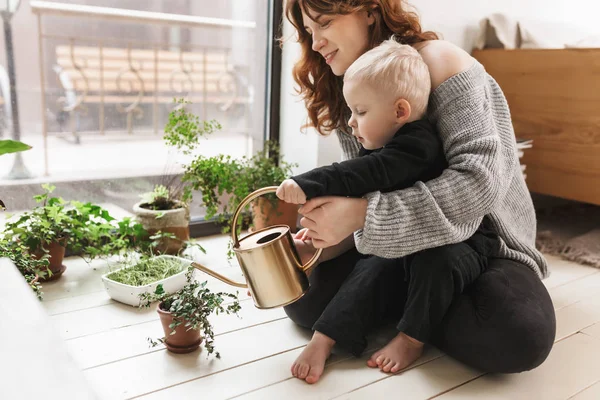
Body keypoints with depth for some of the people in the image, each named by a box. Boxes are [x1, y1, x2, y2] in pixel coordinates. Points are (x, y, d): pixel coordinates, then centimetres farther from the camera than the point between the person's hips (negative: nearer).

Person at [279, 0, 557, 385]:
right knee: (304, 297, -10)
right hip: (403, 246, 5)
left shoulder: (437, 60, -18)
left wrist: (363, 214, -37)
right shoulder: (348, 99, 3)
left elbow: (480, 178, -32)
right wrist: (325, 243, -19)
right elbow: (364, 199, 1)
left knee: (520, 333, -34)